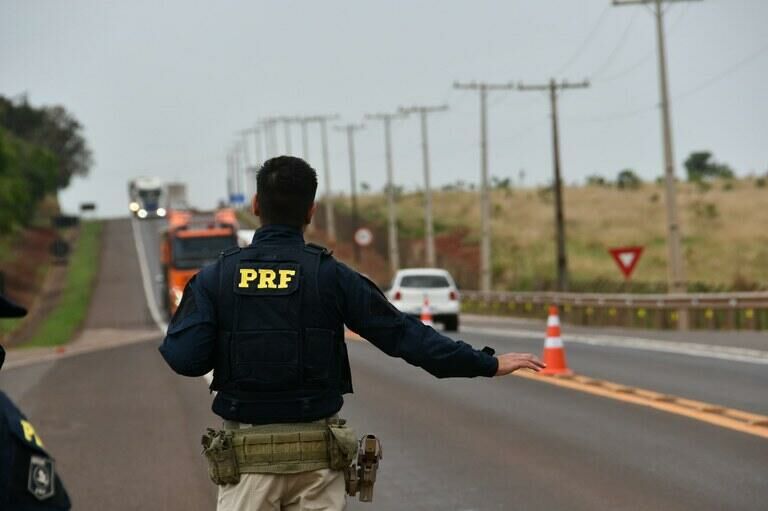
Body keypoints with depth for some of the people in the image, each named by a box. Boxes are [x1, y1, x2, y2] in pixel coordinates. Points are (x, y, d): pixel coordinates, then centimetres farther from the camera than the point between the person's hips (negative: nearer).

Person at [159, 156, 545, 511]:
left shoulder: (216, 277, -2)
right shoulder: (330, 276, -5)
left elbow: (185, 358, -11)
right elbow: (402, 334, -6)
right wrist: (487, 364, 1)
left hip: (246, 455, 0)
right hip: (315, 456, 0)